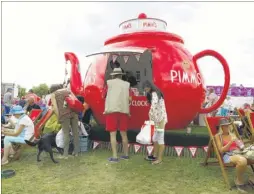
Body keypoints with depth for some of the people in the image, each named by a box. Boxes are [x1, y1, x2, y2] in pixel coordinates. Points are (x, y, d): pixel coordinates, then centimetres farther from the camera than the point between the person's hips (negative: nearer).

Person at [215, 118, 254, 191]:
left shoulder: (232, 135, 22)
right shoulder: (218, 136, 5)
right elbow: (221, 150, -5)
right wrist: (231, 142, -14)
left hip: (239, 153, 6)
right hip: (228, 155, -6)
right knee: (242, 160, -40)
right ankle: (239, 181, -13)